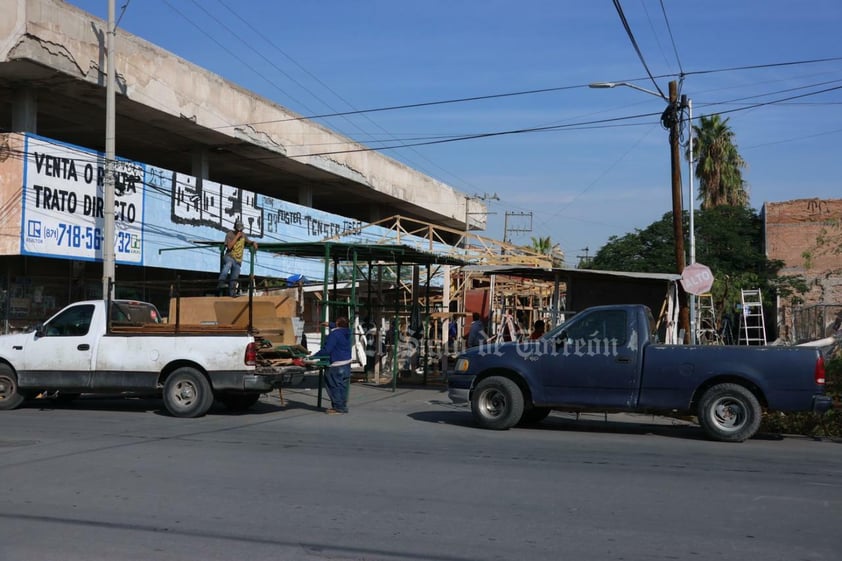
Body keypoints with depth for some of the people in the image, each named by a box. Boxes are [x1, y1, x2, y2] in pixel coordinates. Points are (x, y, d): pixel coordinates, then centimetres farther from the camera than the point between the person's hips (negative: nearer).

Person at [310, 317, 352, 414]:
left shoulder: (334, 334, -18)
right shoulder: (347, 333, 8)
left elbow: (326, 350, -21)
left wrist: (314, 356, -14)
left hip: (336, 365, -9)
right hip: (347, 362, 9)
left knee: (334, 386, -1)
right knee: (343, 386, 14)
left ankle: (338, 407, 0)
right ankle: (343, 406, 20)